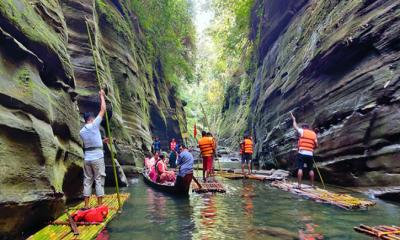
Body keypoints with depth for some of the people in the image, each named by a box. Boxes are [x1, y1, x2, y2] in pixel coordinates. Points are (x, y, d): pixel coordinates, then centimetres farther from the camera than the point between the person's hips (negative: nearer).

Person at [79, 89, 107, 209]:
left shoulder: (81, 131, 9)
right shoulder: (94, 125, -8)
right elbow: (103, 110, -4)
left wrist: (101, 141, 28)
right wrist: (102, 96, 5)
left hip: (87, 158, 6)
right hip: (97, 157, -6)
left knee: (87, 181, 11)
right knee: (99, 180, 0)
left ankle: (86, 206, 15)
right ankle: (99, 206, 2)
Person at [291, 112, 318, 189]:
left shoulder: (302, 131, 2)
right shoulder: (314, 133, 12)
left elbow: (295, 127, 17)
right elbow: (316, 145, 10)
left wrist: (294, 119, 31)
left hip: (301, 153, -4)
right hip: (310, 154, 4)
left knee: (300, 169, -5)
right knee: (311, 169, 12)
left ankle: (299, 184, -8)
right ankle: (312, 184, 18)